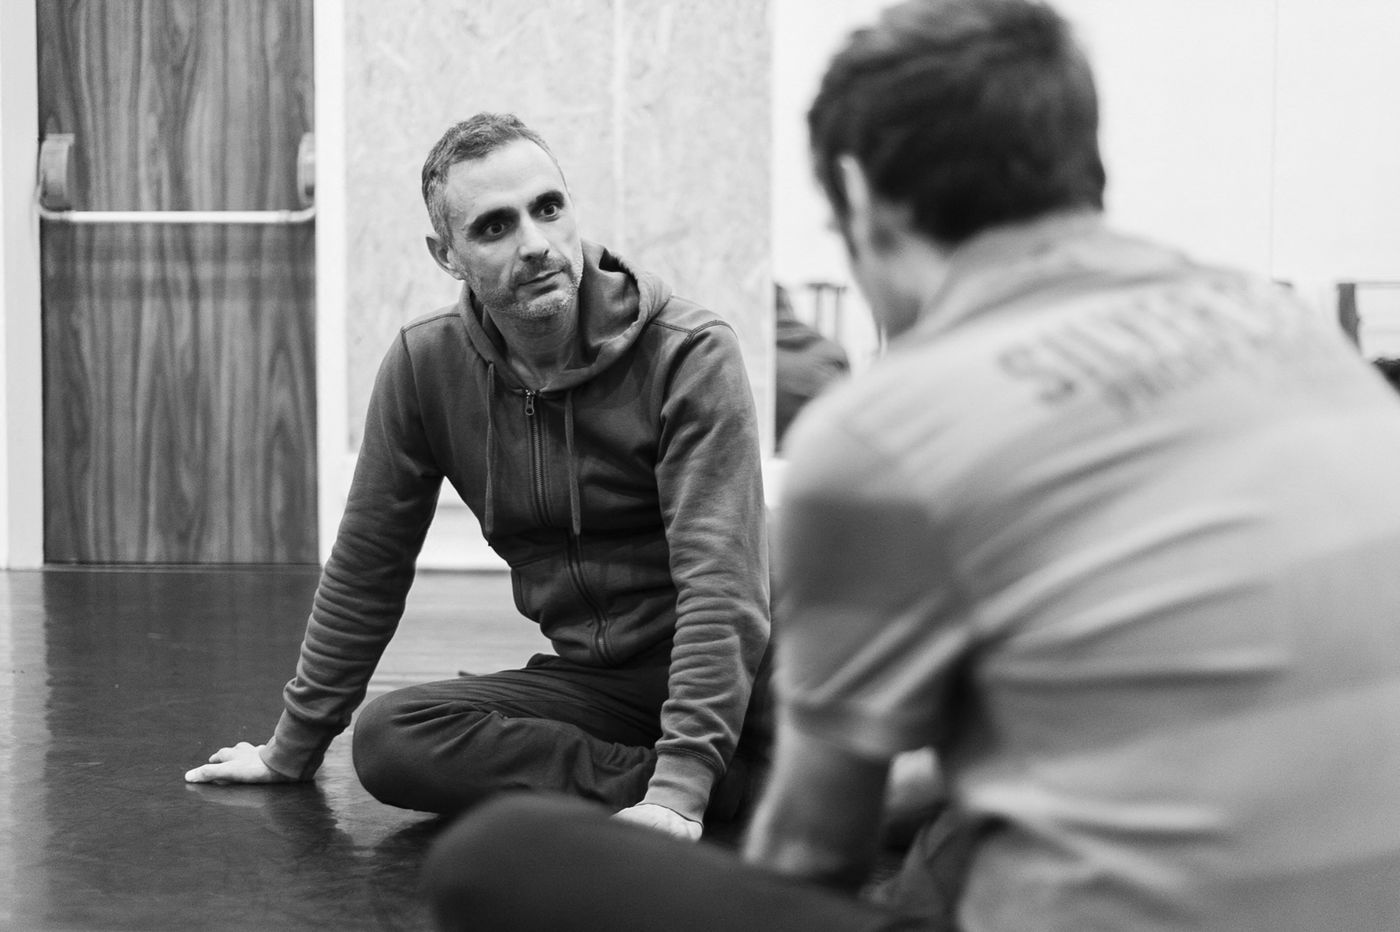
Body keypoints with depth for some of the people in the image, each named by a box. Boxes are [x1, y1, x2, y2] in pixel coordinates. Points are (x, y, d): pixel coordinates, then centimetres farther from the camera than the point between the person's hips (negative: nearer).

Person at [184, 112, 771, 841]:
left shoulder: (690, 352, -14)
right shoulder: (424, 365, -2)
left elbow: (719, 578, -21)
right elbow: (366, 569, 8)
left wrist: (680, 786, -32)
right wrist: (292, 750, 12)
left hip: (720, 677, -4)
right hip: (584, 680, 5)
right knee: (387, 738, -24)